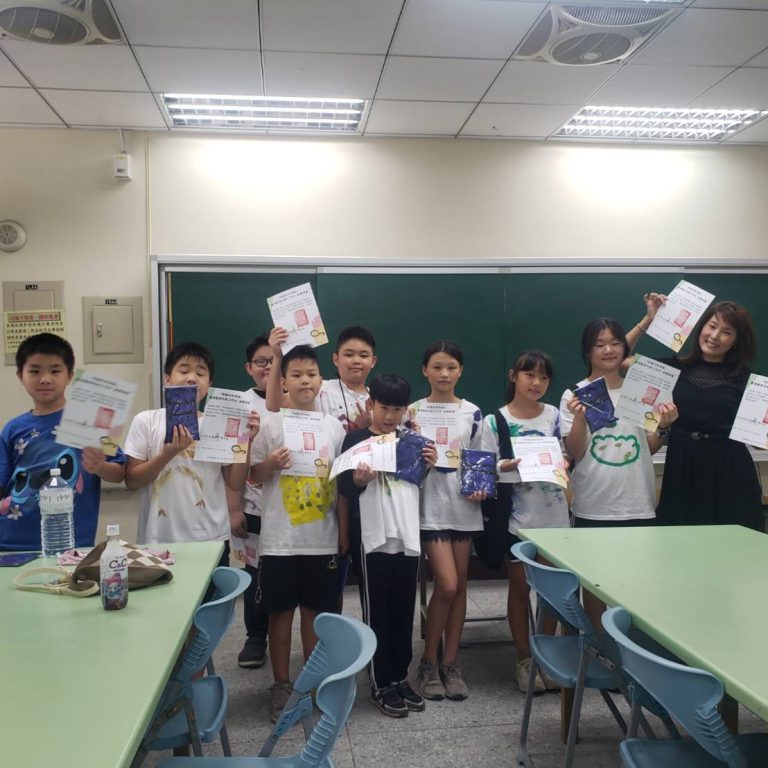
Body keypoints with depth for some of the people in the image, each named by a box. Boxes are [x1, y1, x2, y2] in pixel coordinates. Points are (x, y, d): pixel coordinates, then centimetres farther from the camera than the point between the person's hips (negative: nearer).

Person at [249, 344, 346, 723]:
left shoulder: (334, 425, 4)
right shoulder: (270, 424, -3)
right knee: (281, 611, 8)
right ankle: (282, 685, 23)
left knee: (316, 610, 13)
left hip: (322, 538, 2)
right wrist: (272, 465, -19)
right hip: (280, 539, -2)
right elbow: (253, 475, 1)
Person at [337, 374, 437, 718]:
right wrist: (358, 480, -29)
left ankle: (400, 677, 25)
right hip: (372, 537, -4)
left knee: (404, 611, 12)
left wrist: (430, 465, 1)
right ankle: (381, 684, 15)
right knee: (376, 613, 4)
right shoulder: (356, 439, -3)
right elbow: (344, 487, -8)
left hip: (407, 536, 5)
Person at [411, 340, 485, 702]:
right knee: (446, 586, -8)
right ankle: (428, 664, 11)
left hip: (464, 506, 3)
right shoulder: (414, 411, -1)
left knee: (459, 586, 7)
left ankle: (450, 664, 20)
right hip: (432, 507, -3)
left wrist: (481, 488, -7)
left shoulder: (473, 413, 6)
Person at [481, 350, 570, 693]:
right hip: (517, 516, -2)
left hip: (554, 515, 2)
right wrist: (502, 468, -24)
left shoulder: (555, 416, 2)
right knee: (519, 587, 9)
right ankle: (524, 658, 22)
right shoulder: (495, 421, -4)